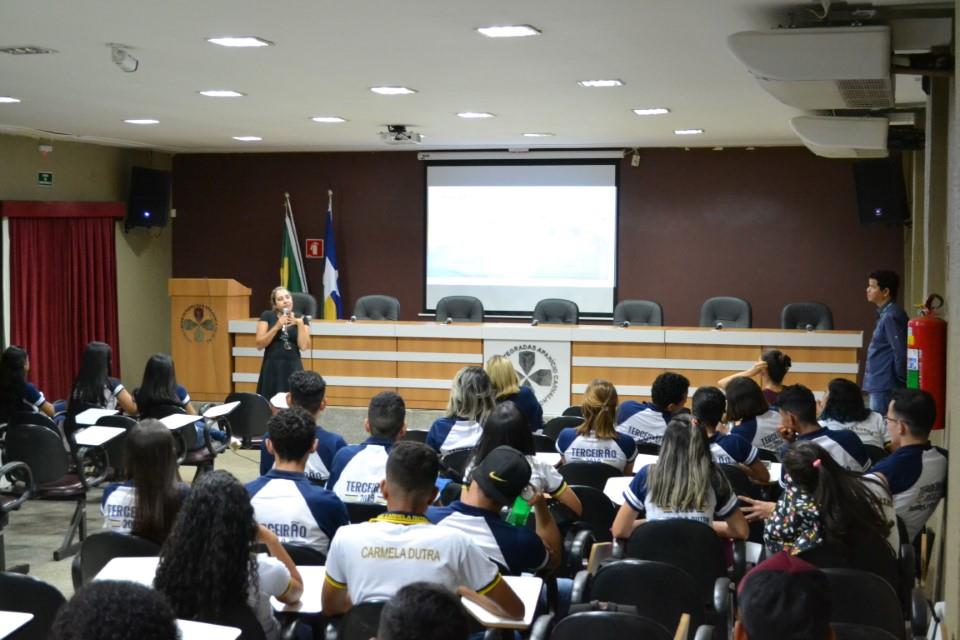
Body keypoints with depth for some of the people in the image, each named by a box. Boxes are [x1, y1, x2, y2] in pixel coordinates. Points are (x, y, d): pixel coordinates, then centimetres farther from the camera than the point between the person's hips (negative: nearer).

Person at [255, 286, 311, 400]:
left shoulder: (301, 318, 7)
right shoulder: (267, 316, 2)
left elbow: (304, 346, -2)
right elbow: (259, 345, -5)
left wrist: (300, 324, -10)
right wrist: (277, 326, -13)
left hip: (293, 367, 1)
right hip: (272, 367, -1)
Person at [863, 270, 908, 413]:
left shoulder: (891, 316, -18)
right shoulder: (885, 313, 13)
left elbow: (901, 352, -21)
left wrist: (900, 382, -14)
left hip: (884, 385, -10)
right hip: (880, 383, 10)